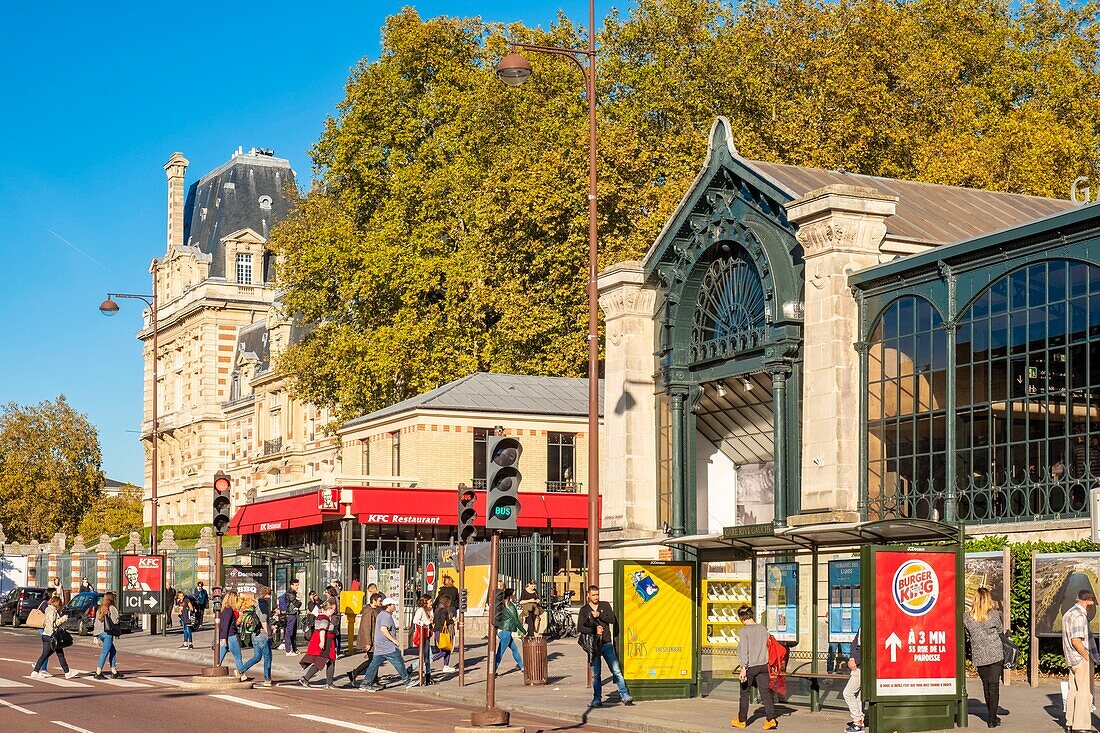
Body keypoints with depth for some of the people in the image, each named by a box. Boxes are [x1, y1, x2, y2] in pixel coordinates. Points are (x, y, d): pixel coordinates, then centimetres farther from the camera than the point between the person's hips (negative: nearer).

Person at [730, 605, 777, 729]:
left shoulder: (744, 630, -10)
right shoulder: (763, 629, 5)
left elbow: (744, 650, -15)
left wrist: (743, 668, -16)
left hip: (750, 666, -4)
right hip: (763, 665, 4)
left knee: (745, 693, 10)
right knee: (765, 691, 2)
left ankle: (741, 720, 21)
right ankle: (771, 718, -11)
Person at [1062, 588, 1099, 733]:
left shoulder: (1068, 613, 16)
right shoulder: (1079, 615, -16)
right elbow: (1076, 641, -22)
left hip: (1073, 660, 10)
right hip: (1082, 659, -10)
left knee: (1074, 691, 14)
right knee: (1085, 692, -7)